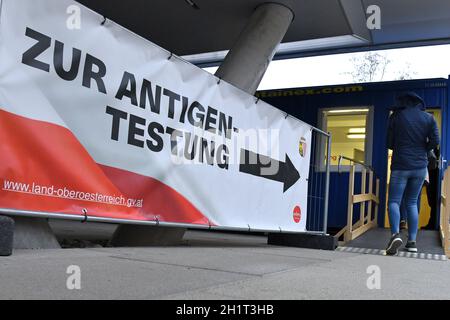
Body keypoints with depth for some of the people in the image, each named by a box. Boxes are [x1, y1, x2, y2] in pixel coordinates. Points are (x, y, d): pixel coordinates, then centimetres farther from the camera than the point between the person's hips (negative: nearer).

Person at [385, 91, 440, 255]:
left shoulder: (396, 116, -2)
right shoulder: (428, 118, 5)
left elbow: (389, 143, 1)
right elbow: (435, 141, -1)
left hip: (400, 166, -3)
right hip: (420, 167, 4)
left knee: (394, 201, -2)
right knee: (412, 203, 12)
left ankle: (395, 234, -25)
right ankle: (412, 241, 8)